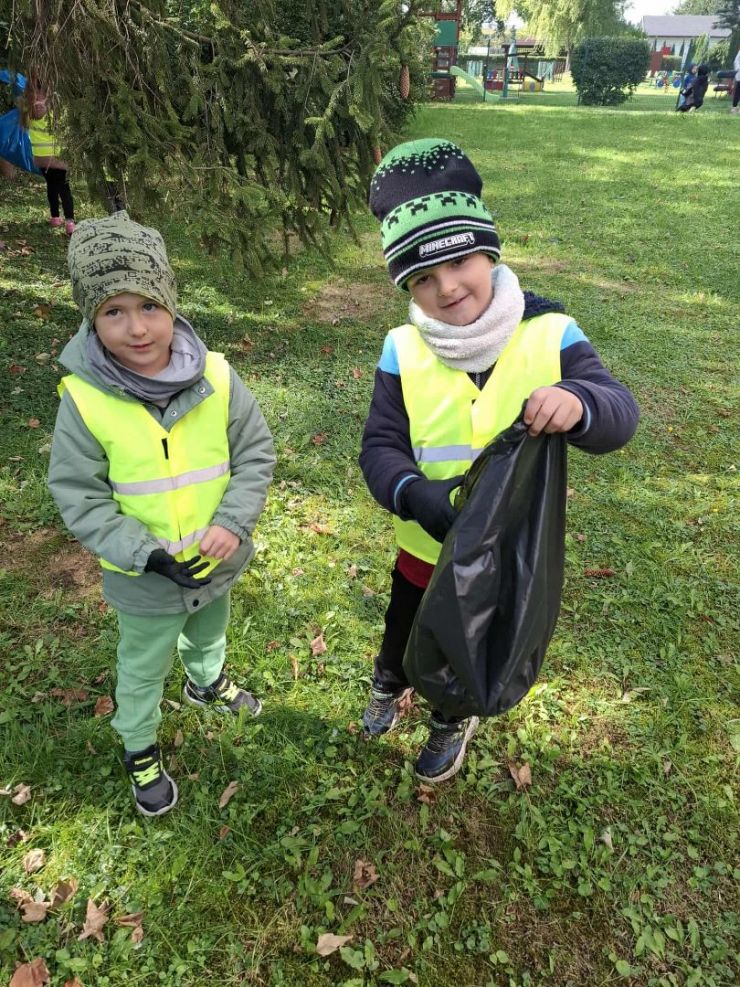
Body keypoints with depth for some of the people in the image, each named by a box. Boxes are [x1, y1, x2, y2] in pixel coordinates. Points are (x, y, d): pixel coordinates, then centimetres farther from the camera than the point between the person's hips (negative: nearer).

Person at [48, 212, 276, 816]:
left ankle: (206, 683, 65)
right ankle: (140, 749, 50)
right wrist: (149, 555, -25)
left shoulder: (215, 376, -17)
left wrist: (233, 523, -23)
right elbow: (79, 497, -16)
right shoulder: (84, 399, -22)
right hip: (145, 579, -2)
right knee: (143, 669, 21)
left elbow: (255, 454, -10)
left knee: (210, 634, 32)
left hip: (216, 561, 3)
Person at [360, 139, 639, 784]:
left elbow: (620, 416, -23)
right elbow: (380, 448, -16)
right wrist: (413, 494, -38)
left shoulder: (549, 333, -19)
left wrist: (579, 403, -47)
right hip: (427, 543, 1)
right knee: (404, 629, 27)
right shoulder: (404, 351, -15)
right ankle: (391, 684, 62)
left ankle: (453, 720, 58)